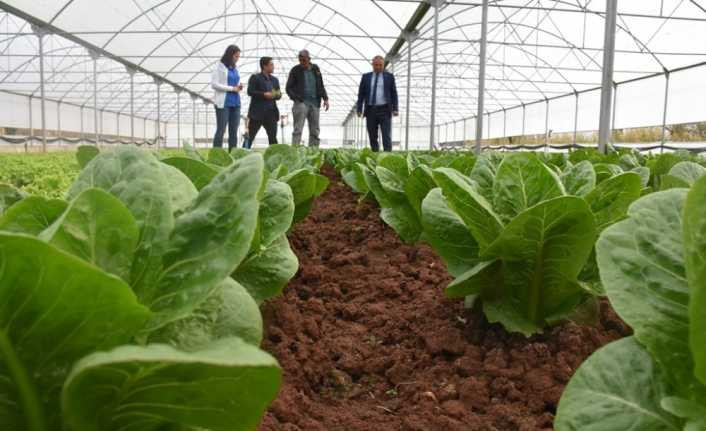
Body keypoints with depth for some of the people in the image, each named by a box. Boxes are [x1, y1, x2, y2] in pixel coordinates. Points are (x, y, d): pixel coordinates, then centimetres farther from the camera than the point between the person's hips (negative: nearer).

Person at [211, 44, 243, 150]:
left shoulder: (234, 68, 15)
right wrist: (232, 88, -13)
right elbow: (214, 84, -10)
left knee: (234, 131, 5)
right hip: (223, 103, -6)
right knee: (221, 130, -6)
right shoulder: (219, 67, -3)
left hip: (235, 103, 6)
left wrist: (239, 87, 2)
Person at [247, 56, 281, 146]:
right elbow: (250, 91, -11)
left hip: (271, 113, 5)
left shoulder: (274, 80, 18)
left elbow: (278, 94, 18)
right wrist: (264, 94, -19)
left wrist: (278, 95, -6)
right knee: (250, 136, -1)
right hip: (257, 112, -5)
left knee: (273, 138, 3)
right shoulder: (255, 78, 0)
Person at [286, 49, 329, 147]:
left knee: (315, 131, 5)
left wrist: (325, 98, 8)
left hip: (314, 103, 4)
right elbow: (289, 88, 3)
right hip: (301, 102, -4)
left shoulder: (315, 69, 13)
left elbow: (321, 86, 20)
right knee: (298, 129, -12)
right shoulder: (295, 70, 3)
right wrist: (296, 98, -13)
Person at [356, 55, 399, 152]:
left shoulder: (389, 76, 6)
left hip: (384, 110, -2)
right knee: (373, 137, 6)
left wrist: (395, 109, -6)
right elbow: (361, 94, 9)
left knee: (386, 136, -9)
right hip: (370, 110, 2)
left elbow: (394, 93, 4)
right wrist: (359, 109, 1)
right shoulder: (366, 77, 10)